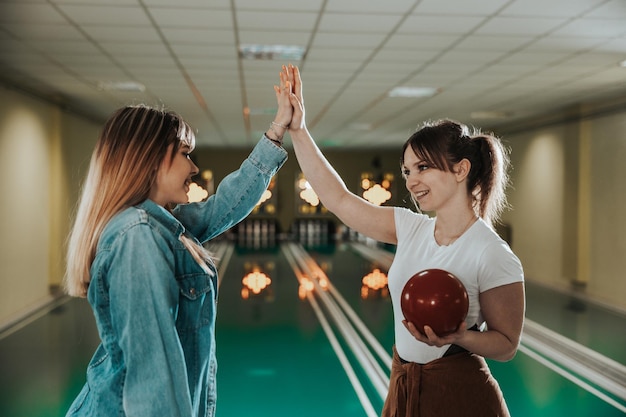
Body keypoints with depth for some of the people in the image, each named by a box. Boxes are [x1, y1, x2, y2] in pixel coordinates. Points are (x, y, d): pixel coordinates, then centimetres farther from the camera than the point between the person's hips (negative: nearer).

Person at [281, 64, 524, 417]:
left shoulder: (493, 256, -18)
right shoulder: (410, 228, -2)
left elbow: (506, 344, -10)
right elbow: (338, 199, -2)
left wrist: (459, 338, -28)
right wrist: (298, 131, -5)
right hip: (403, 388, 6)